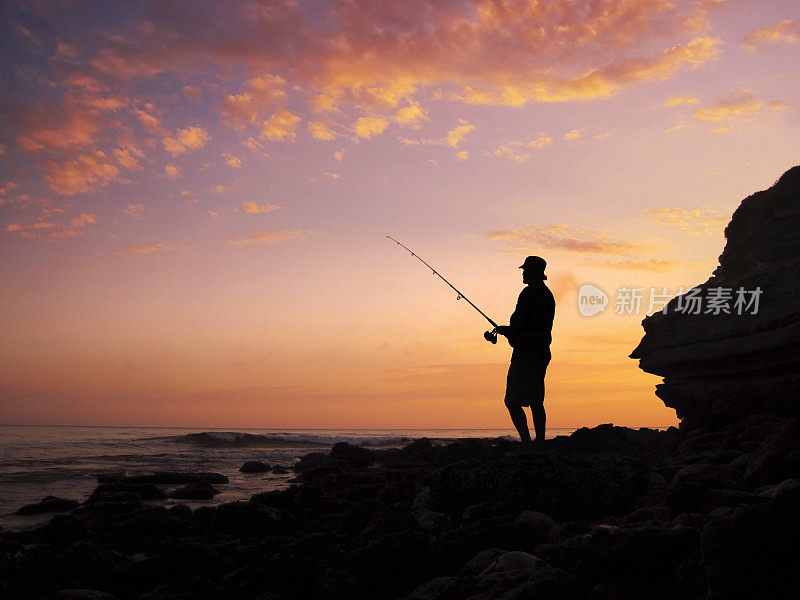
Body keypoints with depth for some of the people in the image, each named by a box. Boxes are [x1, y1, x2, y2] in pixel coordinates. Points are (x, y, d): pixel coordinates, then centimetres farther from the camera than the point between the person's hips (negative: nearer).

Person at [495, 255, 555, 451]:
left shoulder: (529, 293, -14)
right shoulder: (548, 295, 16)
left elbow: (517, 323, -16)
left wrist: (504, 330, 6)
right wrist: (510, 330, 19)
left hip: (526, 354, -9)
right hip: (542, 353, 9)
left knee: (513, 402, -5)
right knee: (536, 402, 13)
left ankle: (526, 443, -10)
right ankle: (540, 444, 13)